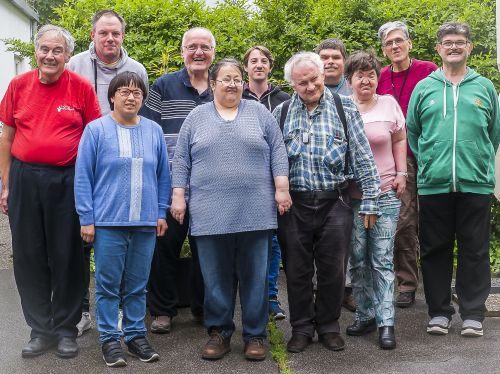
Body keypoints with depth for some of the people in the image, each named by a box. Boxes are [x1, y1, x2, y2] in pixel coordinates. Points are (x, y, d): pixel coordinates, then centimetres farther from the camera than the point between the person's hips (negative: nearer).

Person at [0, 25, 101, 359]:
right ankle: (41, 329, 22)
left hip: (66, 180, -2)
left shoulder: (81, 87, -2)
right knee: (28, 256, 7)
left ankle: (66, 329, 21)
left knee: (67, 256, 5)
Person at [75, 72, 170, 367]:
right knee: (108, 284, 5)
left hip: (146, 222, 3)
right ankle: (109, 338, 17)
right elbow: (83, 177, -3)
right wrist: (87, 219, -7)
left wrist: (161, 213, 6)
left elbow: (163, 176, 12)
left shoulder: (154, 131, 8)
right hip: (107, 222, -3)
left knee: (138, 284, 11)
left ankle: (136, 333, 24)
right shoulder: (96, 130, -2)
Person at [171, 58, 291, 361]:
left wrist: (282, 189, -4)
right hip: (210, 213, 1)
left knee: (255, 276, 5)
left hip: (255, 212, 0)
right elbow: (182, 160, 8)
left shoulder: (260, 113, 8)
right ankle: (219, 332, 19)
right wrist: (178, 196, 1)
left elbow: (278, 152, 4)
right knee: (216, 277, 6)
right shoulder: (197, 117, 9)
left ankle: (255, 334, 16)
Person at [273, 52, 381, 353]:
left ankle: (329, 326, 25)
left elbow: (363, 158, 0)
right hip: (294, 204, 1)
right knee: (297, 270, 8)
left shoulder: (344, 108, 1)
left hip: (334, 203, -1)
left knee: (333, 269, 6)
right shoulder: (281, 113, 6)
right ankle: (302, 328, 24)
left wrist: (370, 201, -4)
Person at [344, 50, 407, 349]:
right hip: (351, 195, 1)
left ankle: (386, 323, 2)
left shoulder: (389, 103, 6)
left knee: (383, 259, -2)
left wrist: (401, 173, 3)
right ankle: (366, 315, 20)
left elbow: (400, 140, 12)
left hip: (385, 192, 0)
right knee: (358, 259, 6)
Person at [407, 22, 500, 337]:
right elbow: (412, 132, 13)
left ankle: (473, 313, 15)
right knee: (435, 250, 7)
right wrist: (428, 162, 10)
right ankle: (439, 311, 18)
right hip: (433, 184, 0)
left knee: (475, 251, 5)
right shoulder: (424, 88, 7)